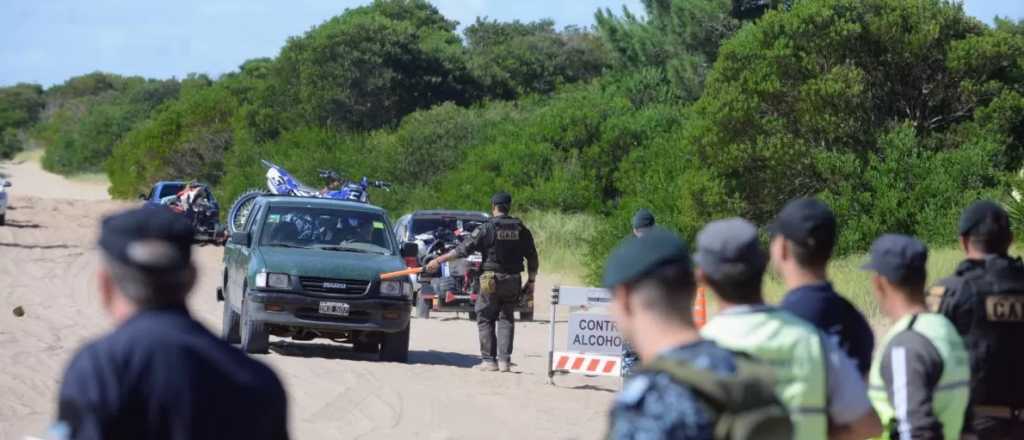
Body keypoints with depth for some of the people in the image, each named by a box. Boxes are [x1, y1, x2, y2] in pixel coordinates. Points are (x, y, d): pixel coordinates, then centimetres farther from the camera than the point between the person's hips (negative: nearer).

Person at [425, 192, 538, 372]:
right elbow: (533, 258, 6)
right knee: (506, 320, 12)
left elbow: (463, 249, -9)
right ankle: (504, 360, 4)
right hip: (513, 281, 4)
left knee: (485, 319, 6)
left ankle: (489, 360, 2)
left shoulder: (487, 228, -8)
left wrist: (439, 261, -4)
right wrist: (531, 281, 17)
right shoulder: (521, 229, 4)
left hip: (491, 281, -4)